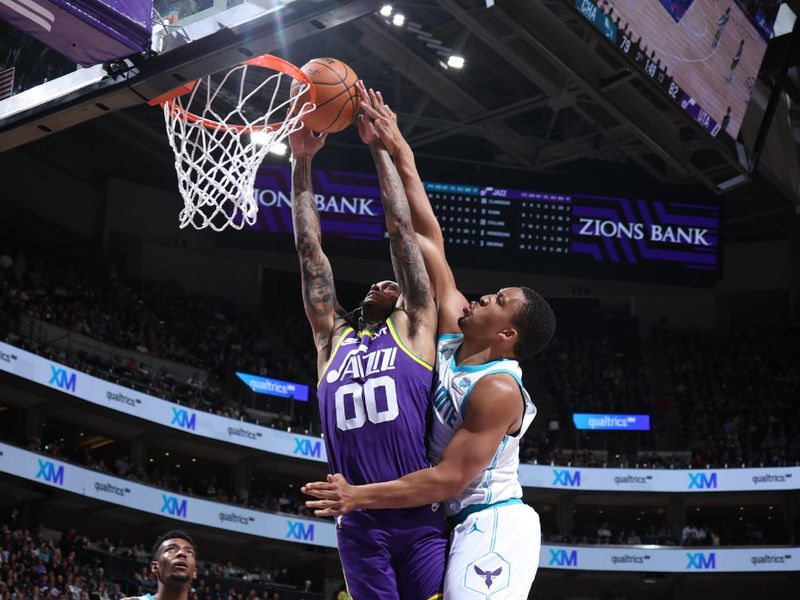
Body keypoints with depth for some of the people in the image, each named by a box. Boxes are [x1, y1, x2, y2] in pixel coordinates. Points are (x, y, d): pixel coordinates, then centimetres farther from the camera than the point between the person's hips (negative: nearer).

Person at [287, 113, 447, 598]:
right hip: (360, 526, 3)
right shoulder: (332, 336, 19)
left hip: (422, 521, -3)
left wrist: (379, 148, 11)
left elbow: (401, 229, 9)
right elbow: (309, 247, 18)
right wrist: (302, 163, 17)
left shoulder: (413, 327, 11)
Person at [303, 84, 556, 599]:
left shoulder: (497, 390, -19)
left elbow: (447, 480, -22)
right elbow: (429, 240, 5)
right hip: (475, 526, 9)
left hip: (492, 528, -9)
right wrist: (400, 154, 3)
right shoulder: (455, 336, 4)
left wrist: (359, 496, -21)